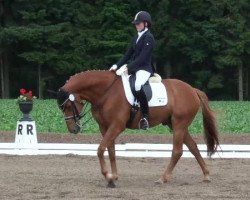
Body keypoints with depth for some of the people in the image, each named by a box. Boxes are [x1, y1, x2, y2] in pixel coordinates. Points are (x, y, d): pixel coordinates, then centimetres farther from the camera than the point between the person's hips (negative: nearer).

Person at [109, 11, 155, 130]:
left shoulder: (149, 38, -10)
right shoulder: (136, 38, 16)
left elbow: (142, 58, -18)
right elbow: (128, 54, 17)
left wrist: (127, 68, -24)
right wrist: (117, 65, 2)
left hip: (144, 68, -10)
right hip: (133, 67, 10)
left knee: (137, 86, -37)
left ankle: (145, 117, -31)